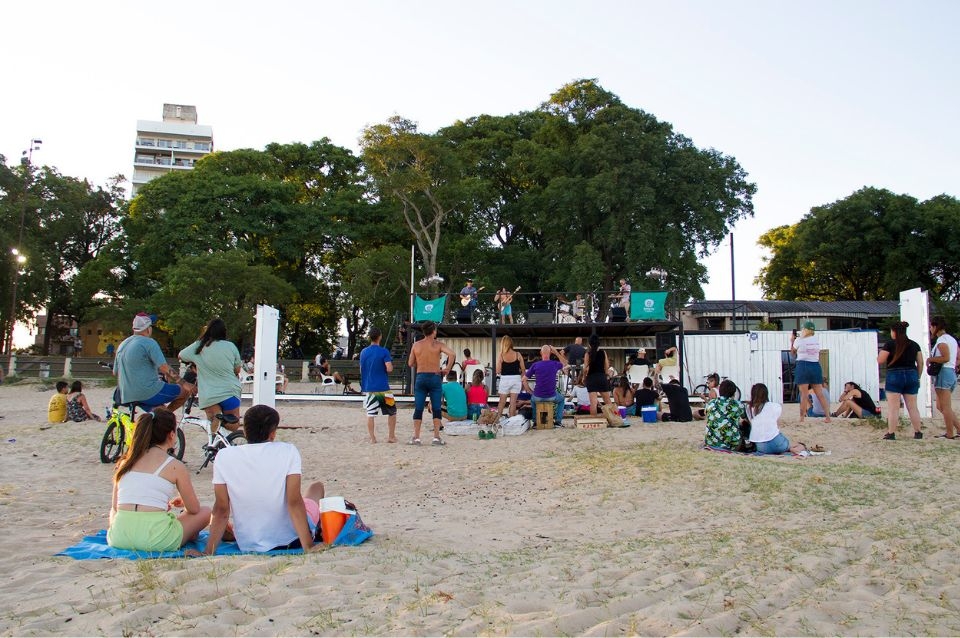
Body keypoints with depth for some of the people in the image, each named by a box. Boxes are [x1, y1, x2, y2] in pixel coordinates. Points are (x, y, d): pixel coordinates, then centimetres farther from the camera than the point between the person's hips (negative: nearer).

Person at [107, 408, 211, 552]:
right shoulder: (175, 466, 0)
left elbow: (114, 507, 17)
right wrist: (184, 501, 31)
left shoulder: (126, 462, 14)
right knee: (205, 512, 18)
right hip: (154, 539, -4)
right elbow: (194, 509, 9)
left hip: (119, 539, 4)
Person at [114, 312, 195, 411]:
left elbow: (115, 372, 22)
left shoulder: (122, 345, 14)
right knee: (186, 390, -2)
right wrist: (184, 383, -15)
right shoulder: (149, 343, -11)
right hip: (149, 393, -9)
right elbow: (165, 369, -19)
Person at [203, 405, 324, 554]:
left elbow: (221, 510, -9)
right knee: (317, 486, 27)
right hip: (291, 541, -2)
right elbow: (294, 502, -21)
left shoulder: (224, 456, -9)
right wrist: (309, 547, -20)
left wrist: (208, 552, -3)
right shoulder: (288, 451, -15)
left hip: (247, 546, 2)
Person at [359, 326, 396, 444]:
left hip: (368, 387, 3)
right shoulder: (384, 351, -8)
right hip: (383, 387, -3)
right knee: (392, 412, 11)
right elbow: (389, 369, -15)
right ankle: (391, 436, 12)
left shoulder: (363, 352, 6)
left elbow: (361, 370, 13)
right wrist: (391, 365, 5)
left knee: (370, 414, 4)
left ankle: (372, 438, 1)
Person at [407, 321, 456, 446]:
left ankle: (416, 437, 3)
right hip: (435, 377, -2)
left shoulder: (416, 345, 4)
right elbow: (452, 354, -17)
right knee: (436, 408, 4)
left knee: (418, 409, 5)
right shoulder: (438, 344, -2)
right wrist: (447, 369, -9)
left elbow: (410, 363, 7)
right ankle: (436, 437, 2)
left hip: (420, 377, 2)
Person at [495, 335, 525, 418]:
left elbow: (498, 371, -9)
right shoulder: (518, 355, -4)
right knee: (513, 402, 8)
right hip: (516, 379, 1)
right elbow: (523, 370, 0)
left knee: (501, 402, 12)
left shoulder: (500, 355, -8)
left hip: (505, 379, -1)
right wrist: (522, 380, 13)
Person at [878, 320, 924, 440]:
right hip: (911, 376, 5)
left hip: (895, 376, -5)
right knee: (913, 407, 11)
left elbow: (880, 360, -8)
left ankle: (891, 434, -3)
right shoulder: (914, 344, 9)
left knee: (893, 408, -2)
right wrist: (918, 377, 19)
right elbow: (920, 363, 11)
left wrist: (881, 352, 11)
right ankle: (918, 433, 14)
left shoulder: (890, 344, -7)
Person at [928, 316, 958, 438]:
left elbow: (946, 358, -23)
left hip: (944, 373, -10)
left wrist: (931, 359, -11)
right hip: (952, 373, 10)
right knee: (940, 406, 15)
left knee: (945, 407, -4)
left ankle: (950, 434, -1)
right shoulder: (952, 339, 18)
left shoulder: (942, 340, -12)